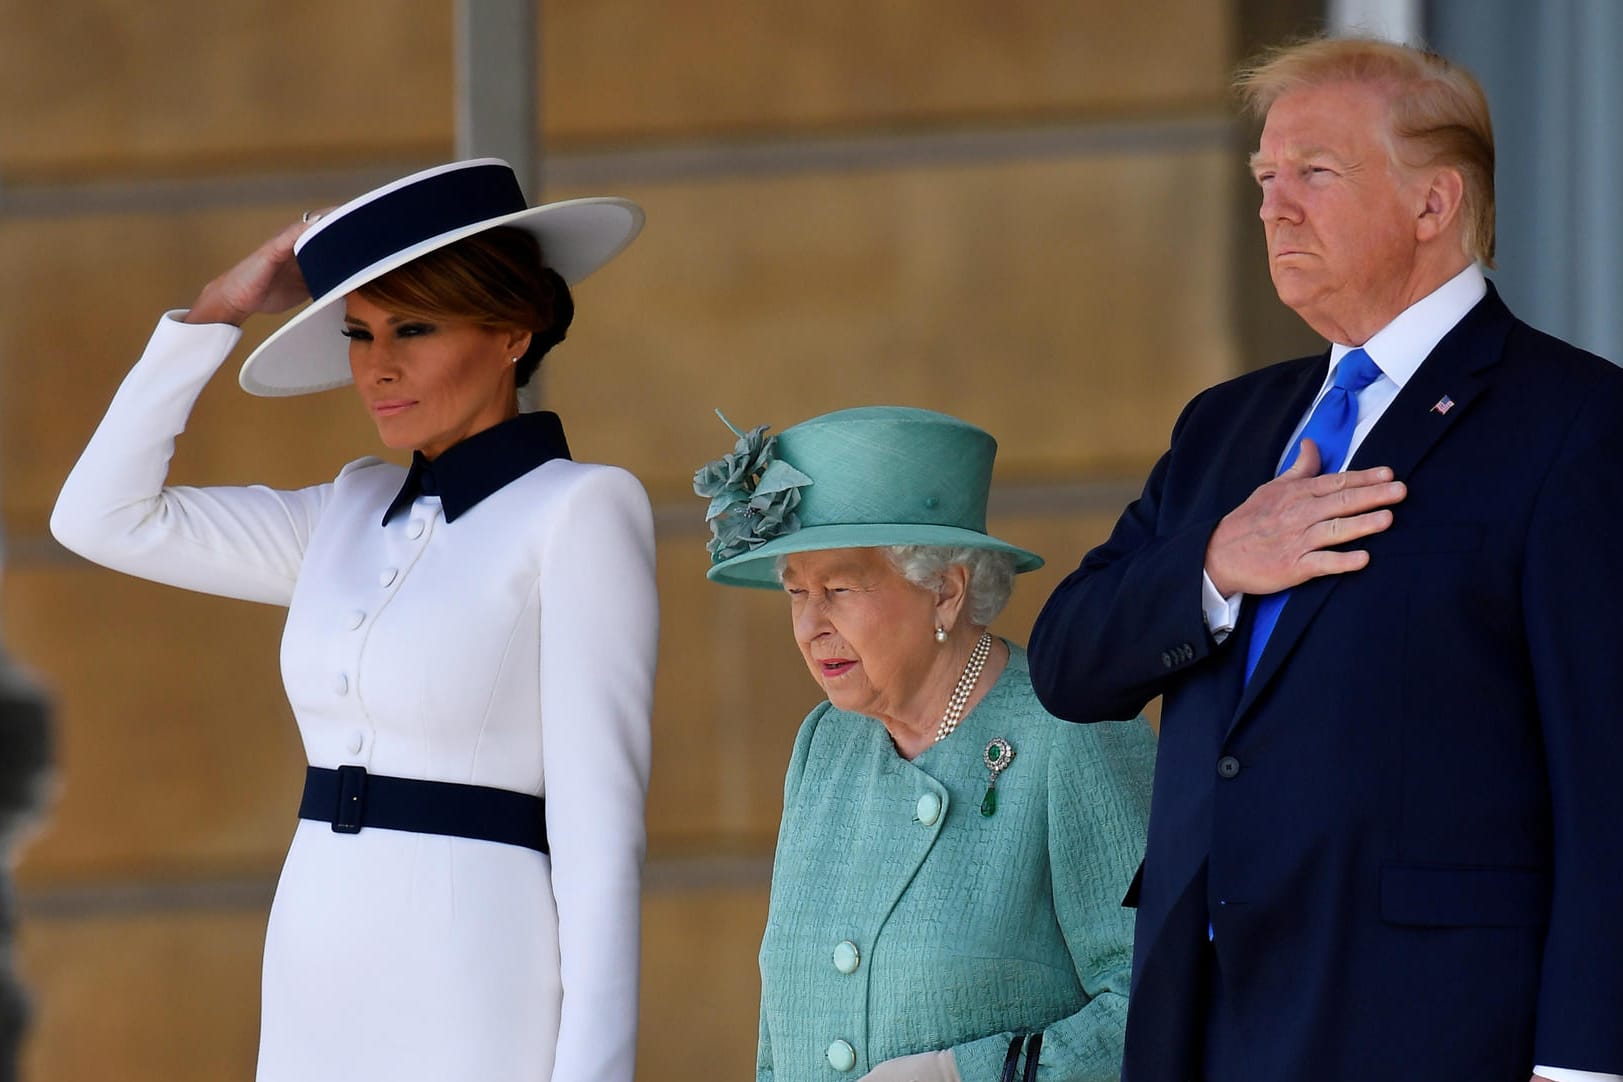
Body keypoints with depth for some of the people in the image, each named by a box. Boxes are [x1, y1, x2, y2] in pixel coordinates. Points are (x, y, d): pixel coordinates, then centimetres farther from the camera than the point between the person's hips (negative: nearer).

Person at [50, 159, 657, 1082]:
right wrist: (221, 310, 12)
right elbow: (104, 517, 16)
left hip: (475, 1006, -7)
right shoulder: (357, 515, 15)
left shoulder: (582, 511, -7)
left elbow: (600, 817, -11)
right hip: (326, 1003, 7)